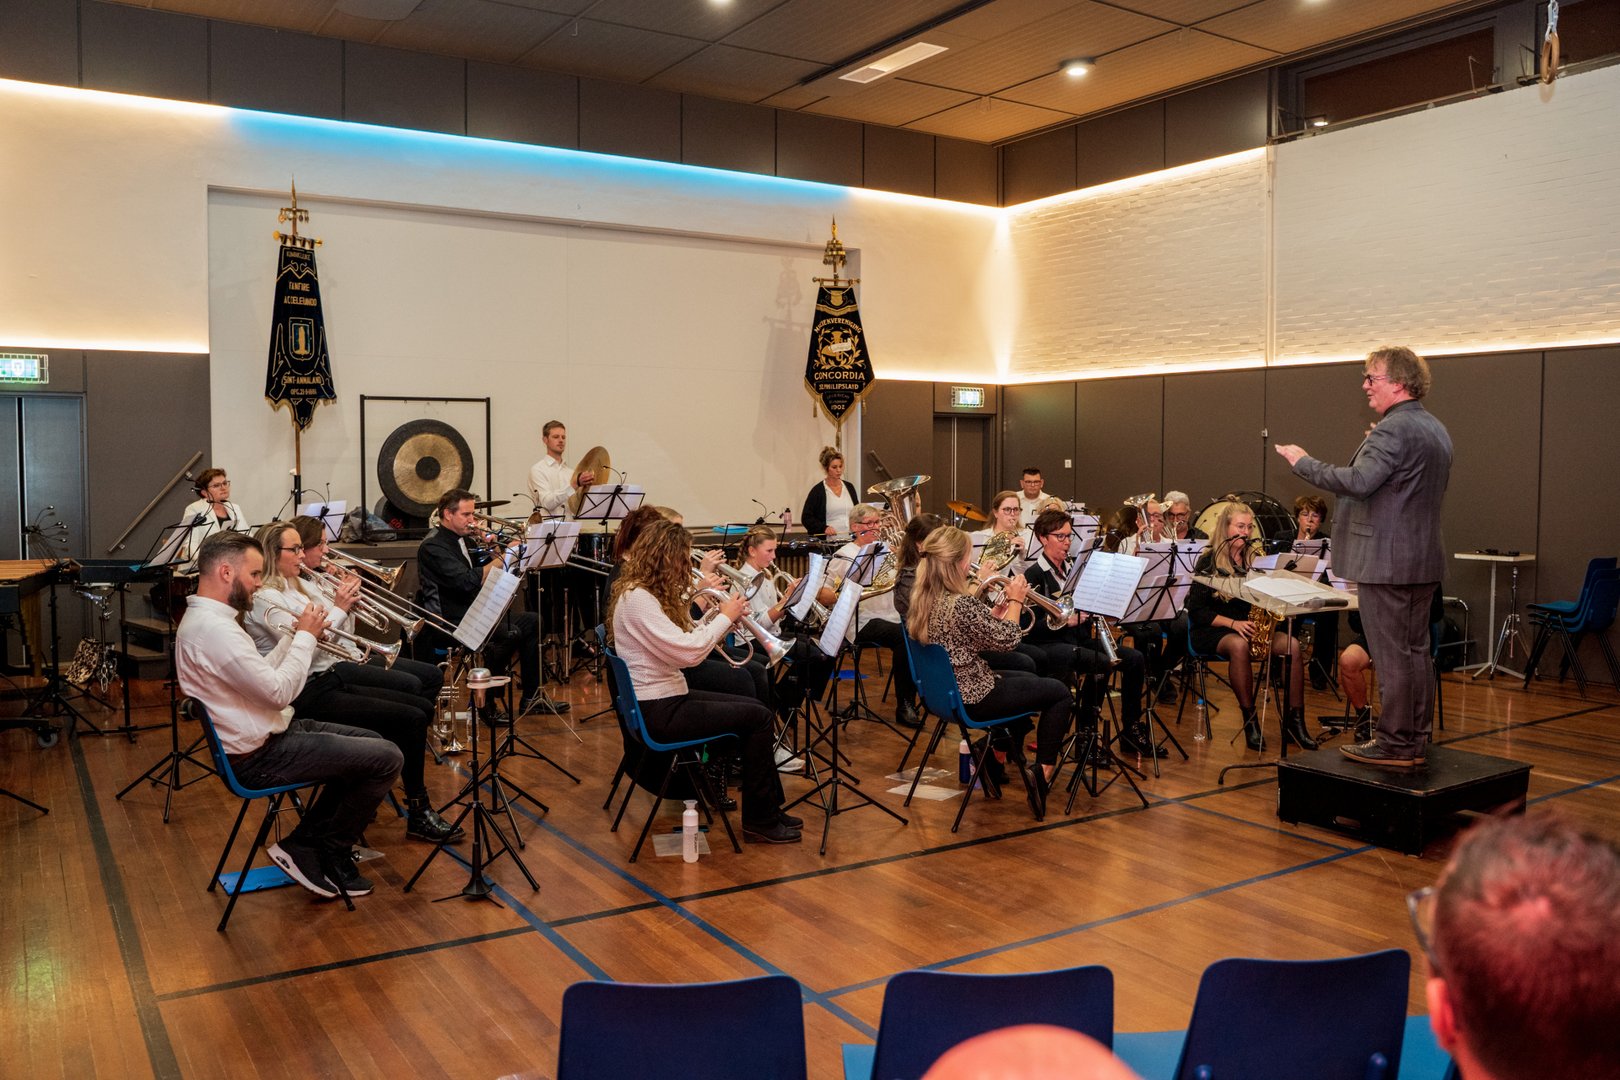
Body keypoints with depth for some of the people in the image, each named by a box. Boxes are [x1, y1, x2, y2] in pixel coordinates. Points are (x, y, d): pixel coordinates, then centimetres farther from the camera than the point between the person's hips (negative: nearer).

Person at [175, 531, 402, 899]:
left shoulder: (204, 618, 10)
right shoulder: (214, 628, -25)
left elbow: (263, 677, 12)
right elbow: (280, 693, -25)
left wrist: (294, 637, 2)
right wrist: (306, 637, -13)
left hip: (266, 735, 11)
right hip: (259, 756, -11)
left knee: (369, 744, 17)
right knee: (387, 758, -12)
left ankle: (305, 843, 16)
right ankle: (327, 854, 6)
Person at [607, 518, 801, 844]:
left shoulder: (656, 593, 11)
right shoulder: (637, 598, -21)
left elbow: (689, 639, 13)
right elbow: (688, 651, -26)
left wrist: (725, 618, -2)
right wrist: (725, 617, -12)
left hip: (669, 696, 10)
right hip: (657, 711, -10)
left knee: (757, 708, 10)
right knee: (757, 718, -9)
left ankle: (770, 808, 16)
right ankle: (759, 821, 2)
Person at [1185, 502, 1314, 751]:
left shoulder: (1255, 559, 11)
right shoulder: (1208, 562, -3)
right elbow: (1196, 610, -8)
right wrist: (1233, 623, -20)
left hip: (1252, 627, 5)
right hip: (1214, 631, -4)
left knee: (1292, 645, -23)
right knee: (1239, 646, -38)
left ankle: (1294, 720, -18)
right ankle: (1249, 719, -26)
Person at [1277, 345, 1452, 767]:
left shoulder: (1393, 429, -17)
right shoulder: (1436, 429, 15)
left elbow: (1357, 482, -27)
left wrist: (1303, 462, -17)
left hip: (1386, 560, -10)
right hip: (1423, 559, 10)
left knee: (1392, 655, -4)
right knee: (1416, 650, 13)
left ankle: (1394, 744, 1)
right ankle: (1417, 740, 20)